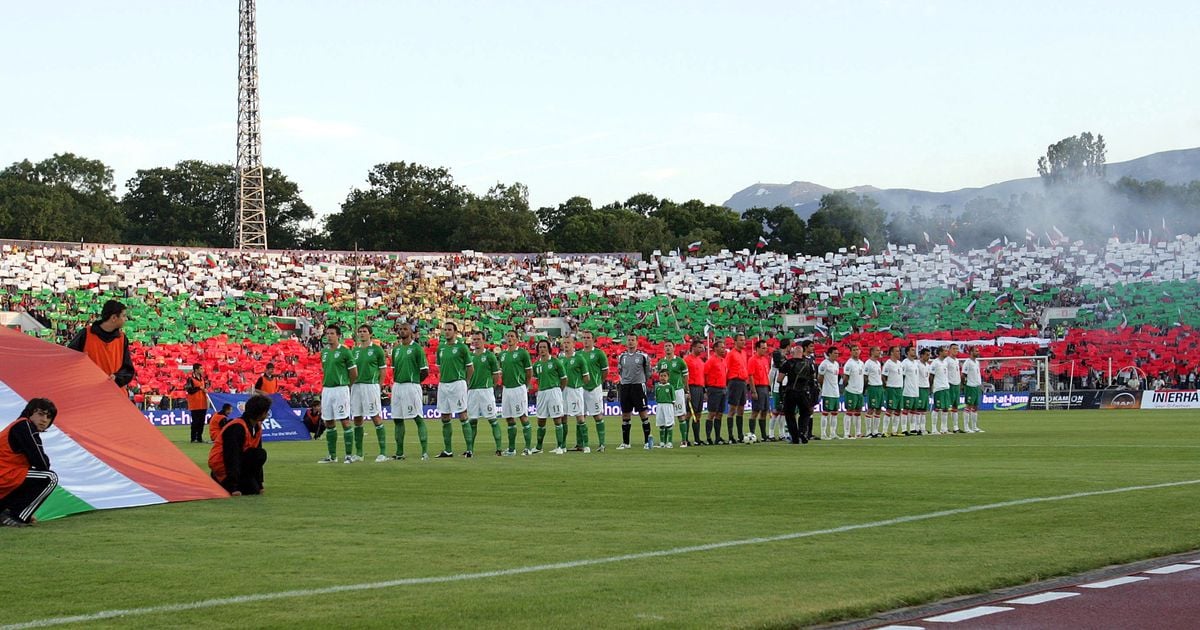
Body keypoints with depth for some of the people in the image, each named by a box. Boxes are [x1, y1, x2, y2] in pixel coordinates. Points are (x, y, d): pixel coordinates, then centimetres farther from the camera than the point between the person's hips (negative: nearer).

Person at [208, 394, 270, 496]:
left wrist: (259, 484, 8)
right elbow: (232, 457, -28)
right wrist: (234, 488, -31)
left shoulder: (257, 428, 6)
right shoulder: (237, 428, -24)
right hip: (221, 463, -10)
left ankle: (219, 481, 12)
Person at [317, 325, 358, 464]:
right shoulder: (324, 352, 13)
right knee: (328, 423, 8)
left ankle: (349, 455, -3)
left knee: (345, 421, -6)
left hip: (340, 389, -7)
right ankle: (332, 455, 15)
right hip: (326, 390, 7)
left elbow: (354, 373, -2)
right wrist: (324, 385, 16)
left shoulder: (344, 351, -7)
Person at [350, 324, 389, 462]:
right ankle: (358, 453, 14)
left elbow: (382, 370, 1)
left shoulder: (377, 350, -1)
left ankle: (383, 452, -3)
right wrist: (350, 385, 7)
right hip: (356, 386, 6)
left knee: (376, 418, -6)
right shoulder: (355, 351, 14)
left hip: (371, 385, -6)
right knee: (357, 419, 7)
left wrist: (379, 386, -5)